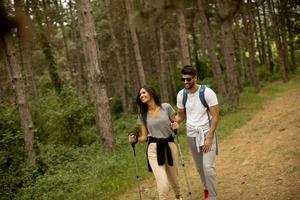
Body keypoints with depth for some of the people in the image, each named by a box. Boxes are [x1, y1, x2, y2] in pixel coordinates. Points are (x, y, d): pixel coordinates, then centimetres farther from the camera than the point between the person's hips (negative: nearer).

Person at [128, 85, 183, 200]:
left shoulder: (166, 107, -2)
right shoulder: (143, 115, 3)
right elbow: (144, 137, 5)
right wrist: (135, 140, -15)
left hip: (169, 146, 0)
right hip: (154, 149, 0)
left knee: (174, 179, 18)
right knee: (163, 185, -17)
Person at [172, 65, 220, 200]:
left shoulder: (207, 92, -15)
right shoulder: (181, 95, -2)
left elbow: (215, 116, -13)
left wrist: (209, 138, -18)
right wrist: (176, 122, -14)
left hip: (207, 133, -4)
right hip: (191, 135, 4)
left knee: (208, 167, -11)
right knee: (199, 167, 13)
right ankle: (207, 189, 36)